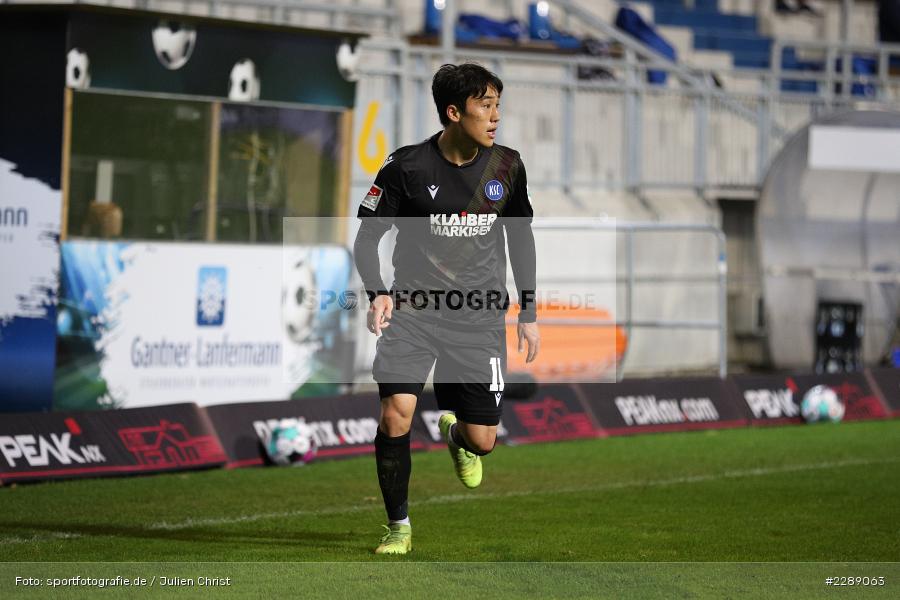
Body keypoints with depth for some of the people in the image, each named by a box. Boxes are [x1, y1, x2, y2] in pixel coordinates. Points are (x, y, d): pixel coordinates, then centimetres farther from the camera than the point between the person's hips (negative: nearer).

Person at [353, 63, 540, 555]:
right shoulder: (407, 167, -9)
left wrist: (529, 313, 13)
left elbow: (521, 236, 15)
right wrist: (377, 293, -19)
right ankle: (398, 526, 1)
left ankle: (456, 435, 40)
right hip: (413, 308, -2)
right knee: (395, 415, -21)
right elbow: (366, 237, -1)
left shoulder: (506, 166, 1)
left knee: (483, 440, -1)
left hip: (480, 316, 2)